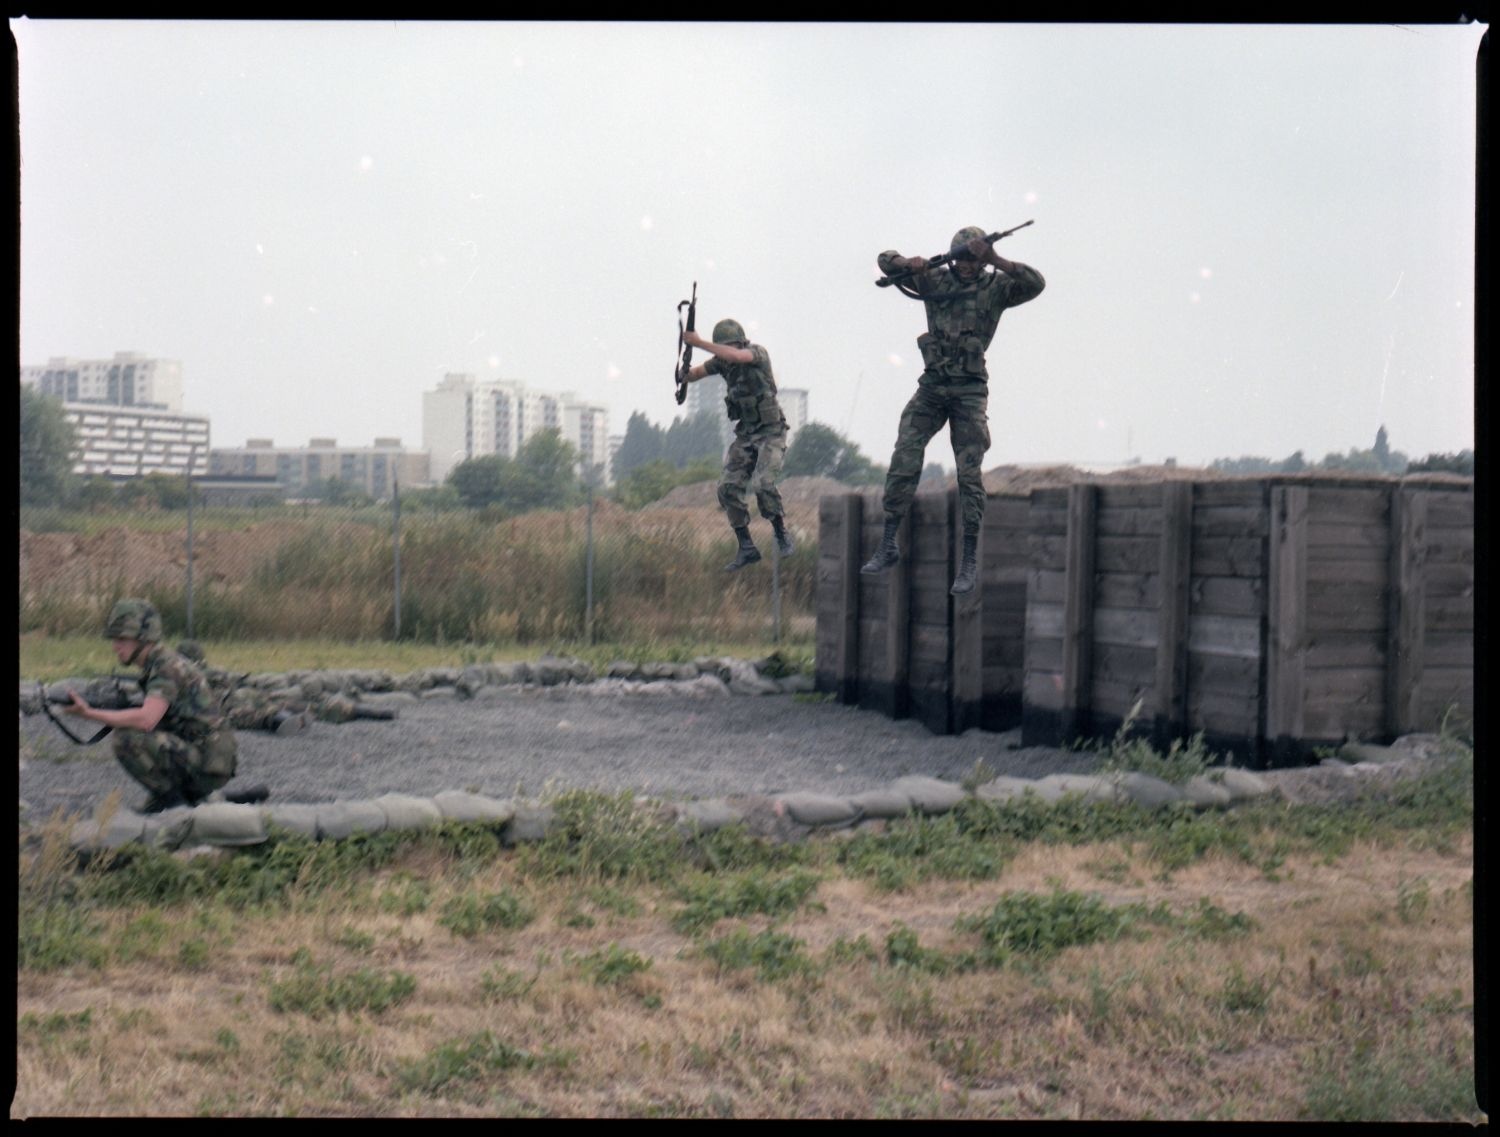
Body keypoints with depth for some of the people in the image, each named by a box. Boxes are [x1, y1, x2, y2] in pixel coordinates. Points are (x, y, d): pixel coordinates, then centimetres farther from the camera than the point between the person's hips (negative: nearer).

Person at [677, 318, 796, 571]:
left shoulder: (758, 353, -15)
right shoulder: (722, 361, 3)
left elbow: (735, 356, -35)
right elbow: (692, 375, 3)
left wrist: (699, 343, -36)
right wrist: (685, 372, -22)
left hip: (771, 433, -6)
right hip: (745, 435, 6)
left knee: (762, 483, -26)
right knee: (728, 488, -6)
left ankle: (782, 535, -5)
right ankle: (746, 548, 3)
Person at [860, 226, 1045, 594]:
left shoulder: (996, 287, 0)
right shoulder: (934, 280, 6)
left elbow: (1036, 284, -16)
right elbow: (885, 260, 9)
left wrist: (997, 262, -26)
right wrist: (909, 263, -13)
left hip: (969, 390, -2)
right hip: (931, 385, 3)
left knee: (969, 474, -5)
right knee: (903, 462, -4)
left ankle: (970, 560, 0)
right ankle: (888, 547, 5)